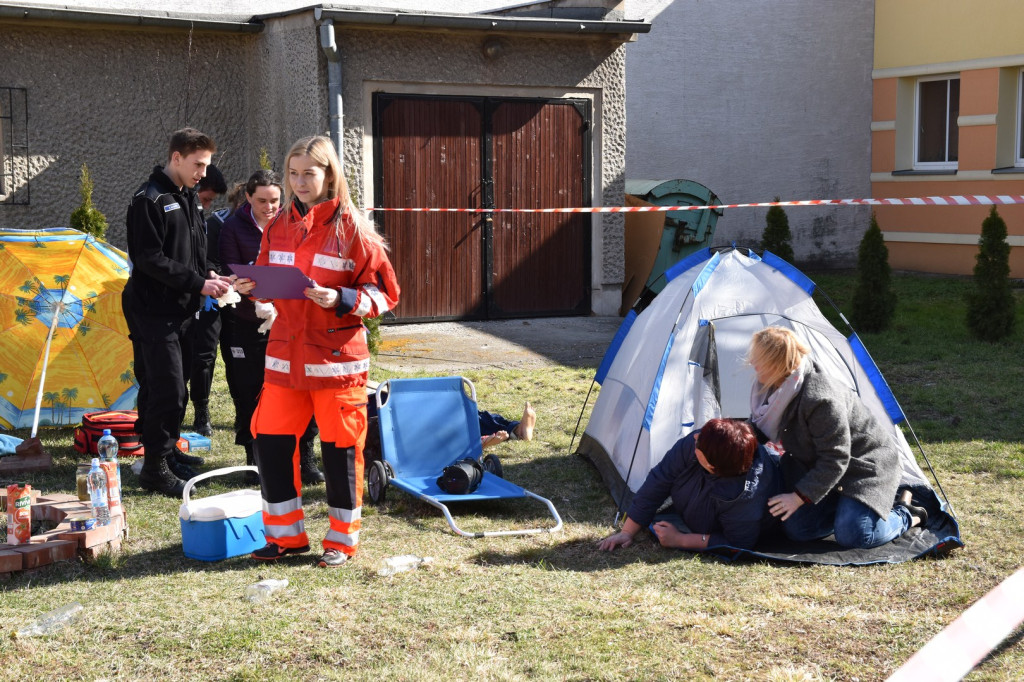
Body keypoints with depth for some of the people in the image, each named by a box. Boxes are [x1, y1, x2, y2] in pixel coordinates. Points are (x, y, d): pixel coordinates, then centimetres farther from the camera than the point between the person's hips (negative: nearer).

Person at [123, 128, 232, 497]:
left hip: (179, 308, 8)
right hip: (153, 310, -8)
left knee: (159, 387, 14)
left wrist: (209, 275, 2)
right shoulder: (149, 200, -13)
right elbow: (149, 259, -17)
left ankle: (165, 452, 22)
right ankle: (155, 468, -2)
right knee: (168, 390, -10)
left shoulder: (189, 198, 15)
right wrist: (198, 283, -17)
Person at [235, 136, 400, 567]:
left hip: (336, 359, -5)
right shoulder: (278, 227, 9)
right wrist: (252, 288, -1)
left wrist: (341, 300, -19)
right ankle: (286, 534, 21)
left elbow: (384, 292, -5)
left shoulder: (350, 228, -6)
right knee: (270, 442, 5)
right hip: (284, 356, 5)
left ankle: (342, 540, 19)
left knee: (339, 449, 3)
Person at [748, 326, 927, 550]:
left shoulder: (821, 399, -34)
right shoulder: (778, 388, -6)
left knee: (852, 536, -23)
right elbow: (758, 430, 10)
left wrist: (799, 496, -28)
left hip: (865, 466, -8)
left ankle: (904, 516, 5)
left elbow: (834, 460, -29)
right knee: (796, 529, -7)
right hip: (820, 469, 8)